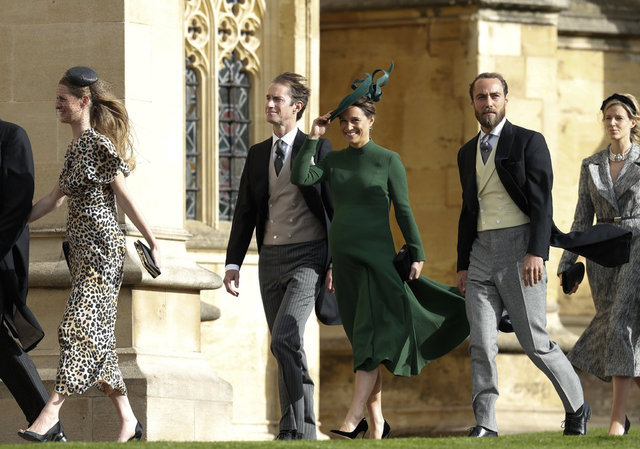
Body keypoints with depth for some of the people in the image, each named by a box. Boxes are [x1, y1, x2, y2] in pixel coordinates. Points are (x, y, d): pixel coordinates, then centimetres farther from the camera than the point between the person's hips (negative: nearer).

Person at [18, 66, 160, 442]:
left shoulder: (99, 145, -11)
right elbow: (55, 198, 21)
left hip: (101, 245, -9)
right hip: (81, 247, 9)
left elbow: (125, 198, -10)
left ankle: (51, 413, -20)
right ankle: (128, 419, 11)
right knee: (98, 334, 7)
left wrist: (153, 243, -8)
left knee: (81, 325, -13)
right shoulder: (76, 148, 16)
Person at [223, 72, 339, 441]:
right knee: (288, 349, 8)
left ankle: (295, 427, -14)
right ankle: (303, 431, 14)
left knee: (285, 338, -20)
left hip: (307, 258, -6)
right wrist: (233, 263, 7)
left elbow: (336, 209, -4)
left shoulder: (317, 149, -3)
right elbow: (245, 212, 15)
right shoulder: (258, 154, 13)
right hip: (271, 259, 6)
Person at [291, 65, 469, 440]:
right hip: (343, 260, 5)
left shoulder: (389, 161, -1)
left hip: (377, 257, -5)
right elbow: (301, 179, -5)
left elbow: (404, 211, -2)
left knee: (371, 337, -14)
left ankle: (353, 420, -23)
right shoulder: (334, 161, 11)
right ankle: (376, 422, 11)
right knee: (362, 342, 7)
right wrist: (314, 138, -1)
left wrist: (417, 255, -6)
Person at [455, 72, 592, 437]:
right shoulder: (468, 153, 18)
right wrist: (463, 264, 18)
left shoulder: (529, 142, 0)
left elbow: (542, 202, -8)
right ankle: (485, 425, -4)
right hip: (481, 253, 5)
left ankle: (577, 408, 16)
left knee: (535, 342, -3)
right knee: (481, 343, -5)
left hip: (519, 250, -5)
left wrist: (537, 253, -18)